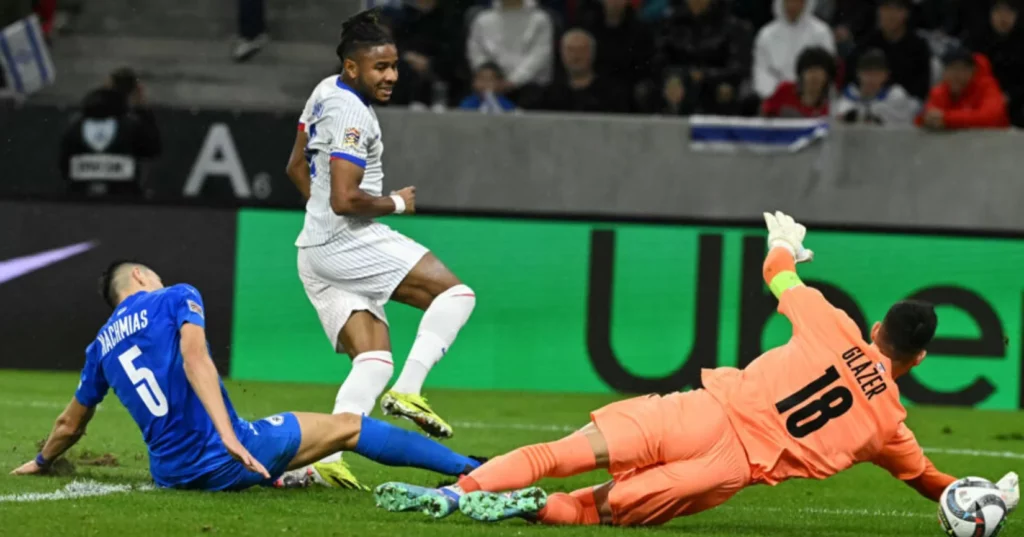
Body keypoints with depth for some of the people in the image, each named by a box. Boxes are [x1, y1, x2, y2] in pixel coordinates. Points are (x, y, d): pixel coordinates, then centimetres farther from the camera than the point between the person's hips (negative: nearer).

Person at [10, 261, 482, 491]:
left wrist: (42, 462, 50)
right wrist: (228, 436, -27)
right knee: (347, 426, 2)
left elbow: (70, 423, 29)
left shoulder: (101, 345, 18)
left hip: (170, 473, 6)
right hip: (219, 462, -6)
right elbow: (194, 358, -16)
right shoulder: (175, 298, 3)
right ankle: (467, 467, -2)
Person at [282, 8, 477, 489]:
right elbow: (345, 199, -22)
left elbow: (296, 167, 26)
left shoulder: (325, 92, 15)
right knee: (455, 294, -8)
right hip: (349, 242, -10)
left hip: (316, 248, 10)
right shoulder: (351, 113, -16)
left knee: (373, 361, 5)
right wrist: (396, 204, -6)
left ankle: (326, 458, -10)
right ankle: (407, 391, -17)